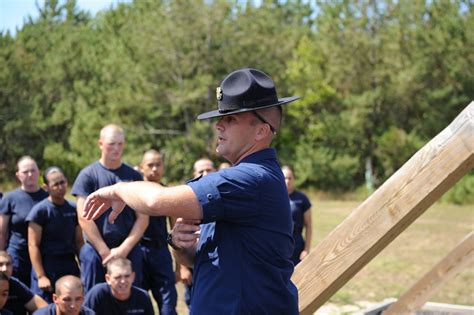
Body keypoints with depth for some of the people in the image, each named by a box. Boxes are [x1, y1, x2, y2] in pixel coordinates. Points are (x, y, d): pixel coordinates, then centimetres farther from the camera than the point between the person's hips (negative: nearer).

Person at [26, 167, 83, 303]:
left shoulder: (73, 209, 9)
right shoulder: (40, 210, -6)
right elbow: (33, 246, -8)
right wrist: (41, 276, -14)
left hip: (70, 266, 5)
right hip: (47, 267, -5)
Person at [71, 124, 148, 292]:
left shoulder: (134, 176, 8)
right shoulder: (87, 175, 1)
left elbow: (142, 217, 5)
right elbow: (84, 218, -4)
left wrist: (124, 248, -6)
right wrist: (105, 251, -9)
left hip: (129, 250, 2)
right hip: (96, 250, -2)